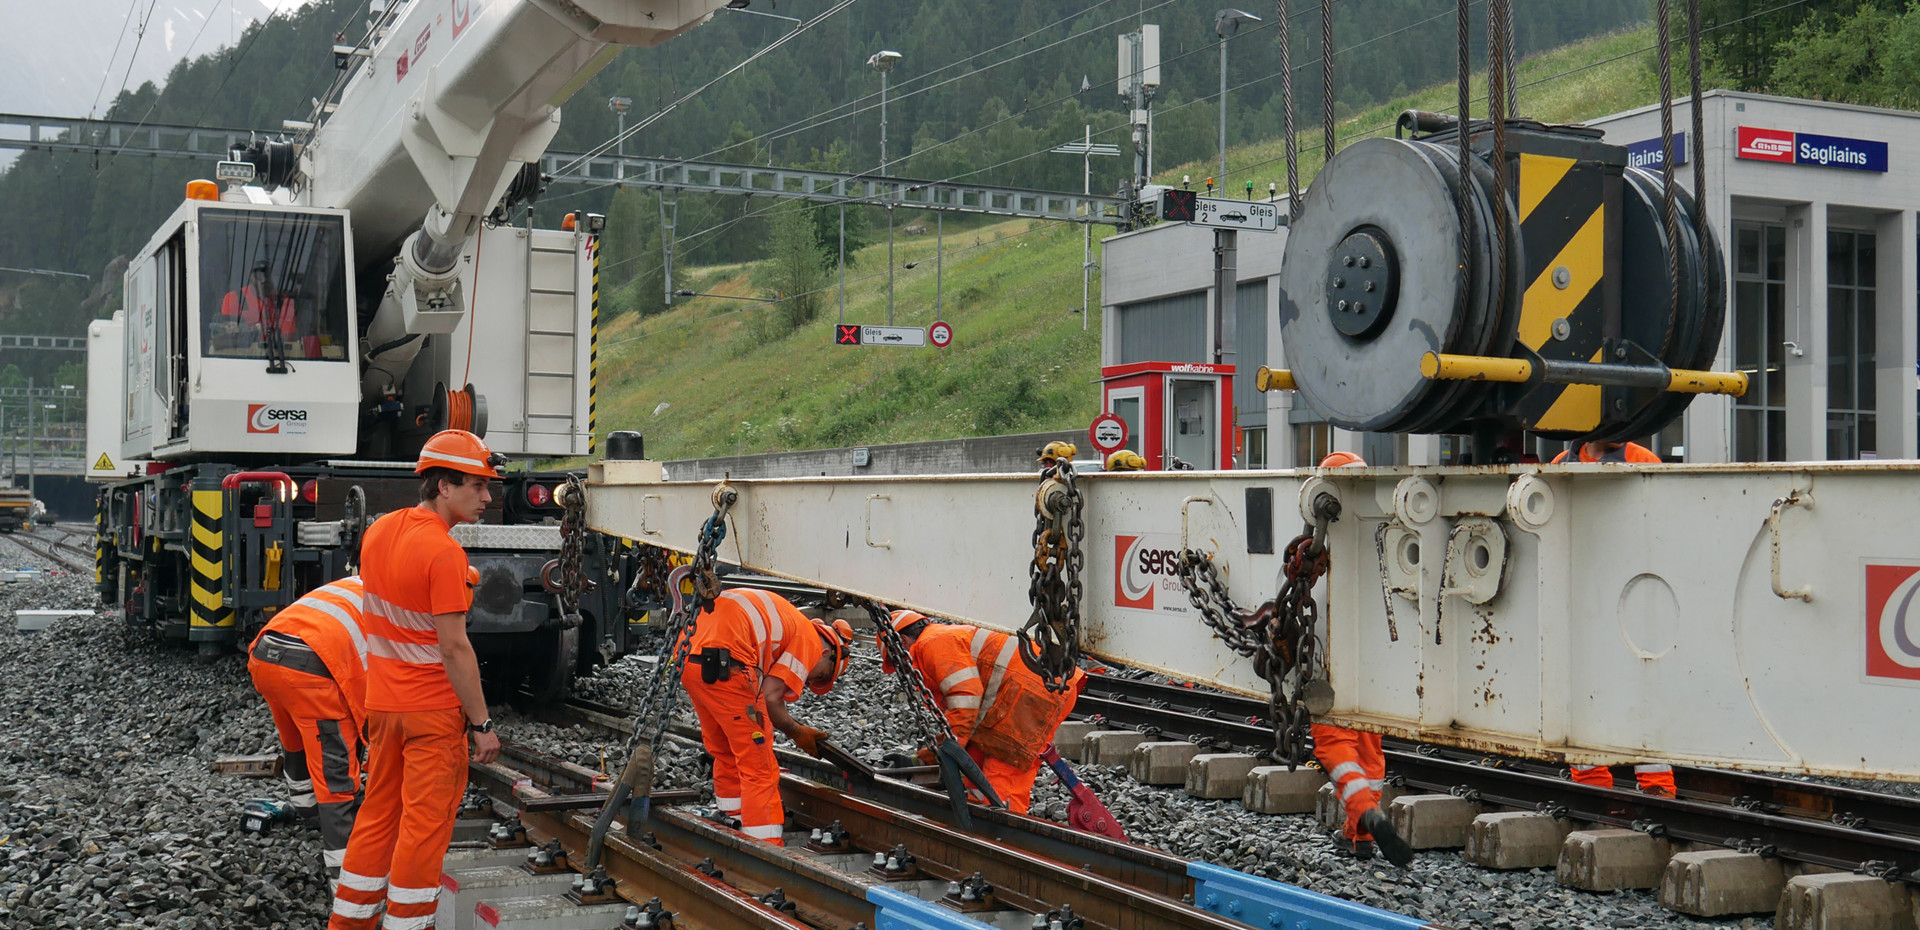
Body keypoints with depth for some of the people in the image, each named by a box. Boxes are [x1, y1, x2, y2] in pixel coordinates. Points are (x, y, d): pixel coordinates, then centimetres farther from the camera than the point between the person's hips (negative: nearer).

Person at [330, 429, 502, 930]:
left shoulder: (377, 531, 4)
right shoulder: (444, 553, -21)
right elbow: (454, 649, -21)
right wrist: (482, 723, -15)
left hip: (382, 701, 8)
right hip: (434, 709, -8)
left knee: (377, 815, 17)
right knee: (425, 824, 3)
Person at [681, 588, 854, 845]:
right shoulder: (811, 641, 3)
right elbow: (770, 699, -6)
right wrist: (798, 732, 11)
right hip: (724, 666, -9)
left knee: (726, 755, 25)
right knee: (758, 767, 0)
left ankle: (734, 830, 34)